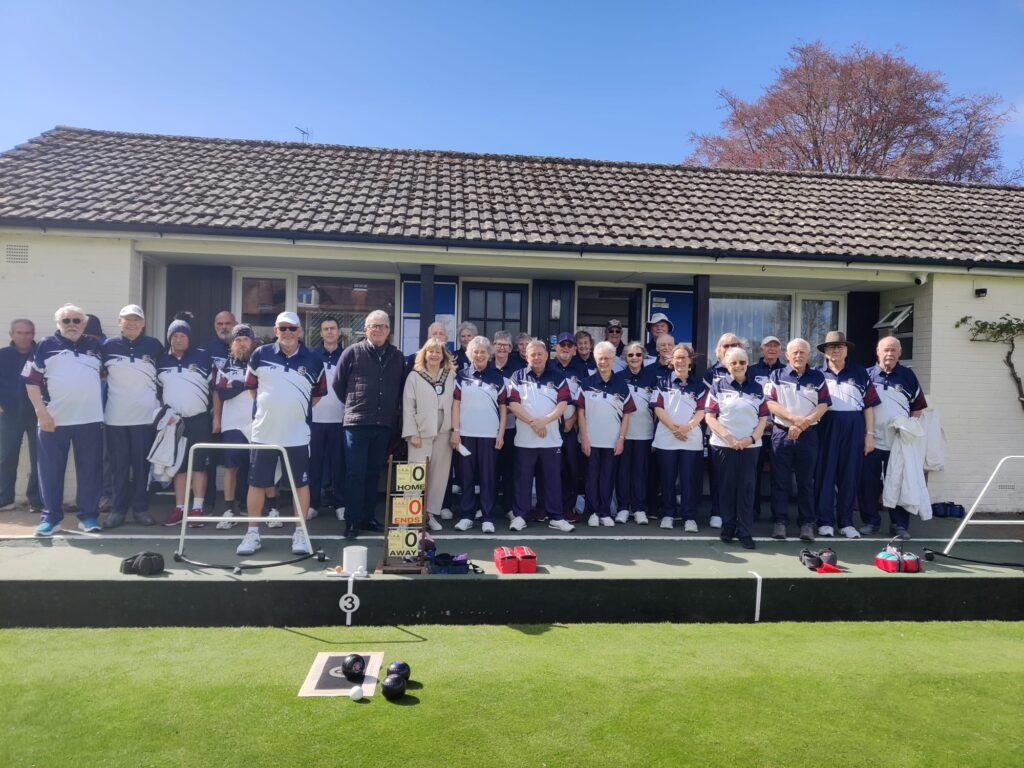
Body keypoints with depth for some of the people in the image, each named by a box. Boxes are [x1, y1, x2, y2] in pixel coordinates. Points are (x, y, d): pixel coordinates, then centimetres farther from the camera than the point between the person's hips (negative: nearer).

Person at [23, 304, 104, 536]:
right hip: (53, 419, -1)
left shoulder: (95, 346, 10)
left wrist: (101, 402, 10)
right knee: (51, 470, 4)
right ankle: (51, 516, 14)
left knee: (90, 471, 5)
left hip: (90, 420, 2)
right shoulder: (46, 346, 3)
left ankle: (88, 515, 13)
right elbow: (31, 380, 0)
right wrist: (41, 412, -8)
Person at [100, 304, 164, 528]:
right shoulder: (108, 346, 4)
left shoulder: (154, 346, 4)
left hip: (145, 416, 0)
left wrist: (161, 404, 8)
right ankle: (117, 509, 12)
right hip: (115, 417, 0)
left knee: (142, 464, 4)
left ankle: (141, 508, 13)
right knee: (118, 465, 5)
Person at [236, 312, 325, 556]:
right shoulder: (260, 354, 1)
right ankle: (252, 533, 19)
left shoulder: (313, 359, 0)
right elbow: (251, 386, 12)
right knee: (257, 484, 7)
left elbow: (319, 392, 12)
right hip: (263, 432, 1)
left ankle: (300, 534, 16)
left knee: (301, 484, 5)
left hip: (297, 434, 0)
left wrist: (298, 409, 9)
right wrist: (270, 408, 13)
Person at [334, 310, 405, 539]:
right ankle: (352, 521, 3)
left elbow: (402, 387, 18)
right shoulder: (353, 352, 0)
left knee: (373, 473, 11)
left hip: (384, 424, 4)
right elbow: (338, 383, 5)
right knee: (355, 474, -3)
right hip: (357, 423, -3)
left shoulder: (397, 356, 9)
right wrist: (354, 405, 10)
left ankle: (367, 517, 21)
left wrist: (391, 408, 12)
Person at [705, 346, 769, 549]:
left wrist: (752, 438, -9)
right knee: (727, 486, 4)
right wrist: (728, 437, -14)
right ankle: (728, 526, 17)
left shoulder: (756, 388, 10)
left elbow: (763, 417, 8)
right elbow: (710, 416, -2)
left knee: (746, 487, 1)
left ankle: (745, 532, 7)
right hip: (723, 445, -1)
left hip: (750, 446, 2)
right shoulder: (718, 386, 3)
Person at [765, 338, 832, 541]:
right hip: (781, 433, -1)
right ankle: (779, 521, 8)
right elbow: (770, 403, -4)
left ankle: (806, 523, 11)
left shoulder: (818, 377, 8)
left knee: (806, 481, 5)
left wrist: (803, 423, -12)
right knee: (780, 481, 2)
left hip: (808, 435, 1)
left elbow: (823, 405, 0)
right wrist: (794, 419, -15)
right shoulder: (777, 376, 5)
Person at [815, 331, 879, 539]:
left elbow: (869, 404, 8)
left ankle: (846, 522, 13)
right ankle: (825, 521, 6)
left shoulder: (859, 372, 9)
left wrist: (870, 434, 2)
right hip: (826, 425, -1)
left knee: (850, 474, 4)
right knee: (825, 472, 0)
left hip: (854, 426, 1)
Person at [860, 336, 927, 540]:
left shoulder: (908, 376, 6)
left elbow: (918, 406, 12)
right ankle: (870, 521, 15)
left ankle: (899, 524, 11)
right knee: (869, 484, 3)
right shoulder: (867, 375, 4)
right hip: (871, 440, 0)